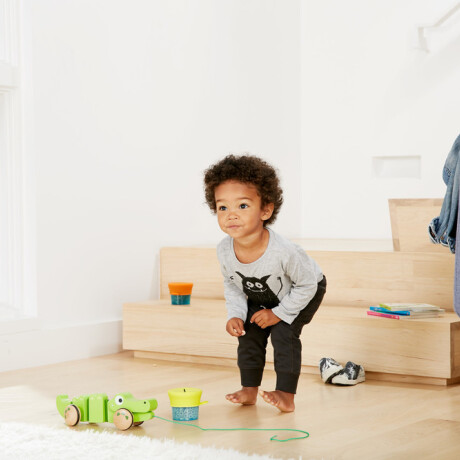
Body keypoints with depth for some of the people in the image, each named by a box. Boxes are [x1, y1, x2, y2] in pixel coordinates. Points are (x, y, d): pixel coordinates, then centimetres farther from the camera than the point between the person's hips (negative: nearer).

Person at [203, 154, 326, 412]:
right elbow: (231, 285, -5)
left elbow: (307, 285, -27)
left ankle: (286, 395, -10)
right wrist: (236, 315, -17)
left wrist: (279, 314, -23)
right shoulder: (225, 250, -28)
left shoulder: (284, 252, -44)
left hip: (304, 292, -5)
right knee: (250, 334, 0)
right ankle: (250, 390, 17)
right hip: (260, 296, 5)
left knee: (284, 333, -19)